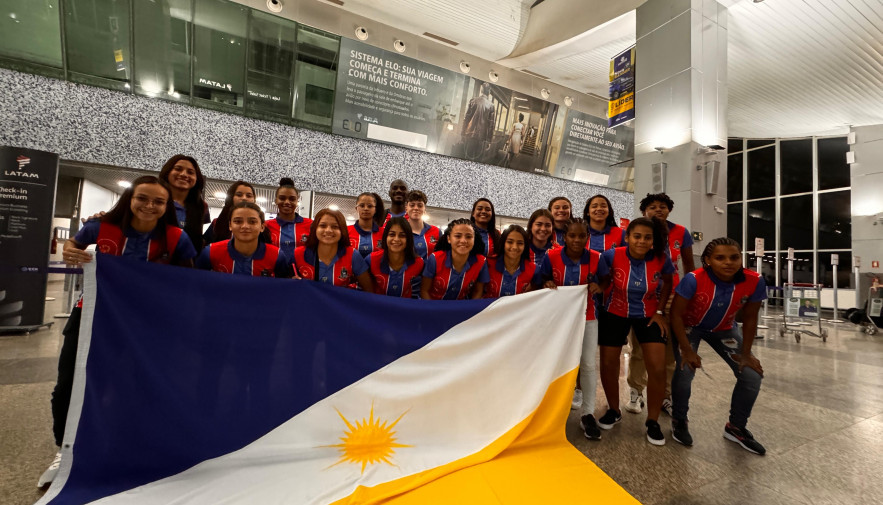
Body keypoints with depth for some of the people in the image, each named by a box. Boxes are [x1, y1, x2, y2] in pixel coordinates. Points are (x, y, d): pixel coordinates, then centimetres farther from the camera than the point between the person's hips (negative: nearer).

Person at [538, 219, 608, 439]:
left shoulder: (596, 258, -12)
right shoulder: (551, 257, -15)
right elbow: (543, 281, -2)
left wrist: (598, 287, -21)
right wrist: (547, 285, -24)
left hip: (586, 316, 0)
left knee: (588, 365, 1)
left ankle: (587, 414, 18)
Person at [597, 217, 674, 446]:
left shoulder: (662, 259, -18)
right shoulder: (613, 255, -23)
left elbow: (667, 282, 3)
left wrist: (660, 311, 0)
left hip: (648, 314, 1)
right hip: (615, 313, 0)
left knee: (658, 368, -6)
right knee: (608, 364, 3)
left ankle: (652, 422, 16)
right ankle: (614, 411, 29)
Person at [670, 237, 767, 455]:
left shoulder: (754, 282, -22)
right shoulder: (694, 280, -34)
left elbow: (749, 319, -6)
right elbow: (676, 314, -24)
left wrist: (745, 353, -5)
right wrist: (687, 350, -23)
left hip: (724, 329, 4)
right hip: (689, 327, -4)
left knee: (752, 376, -4)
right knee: (685, 371, -20)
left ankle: (736, 427, 22)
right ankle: (679, 421, 9)